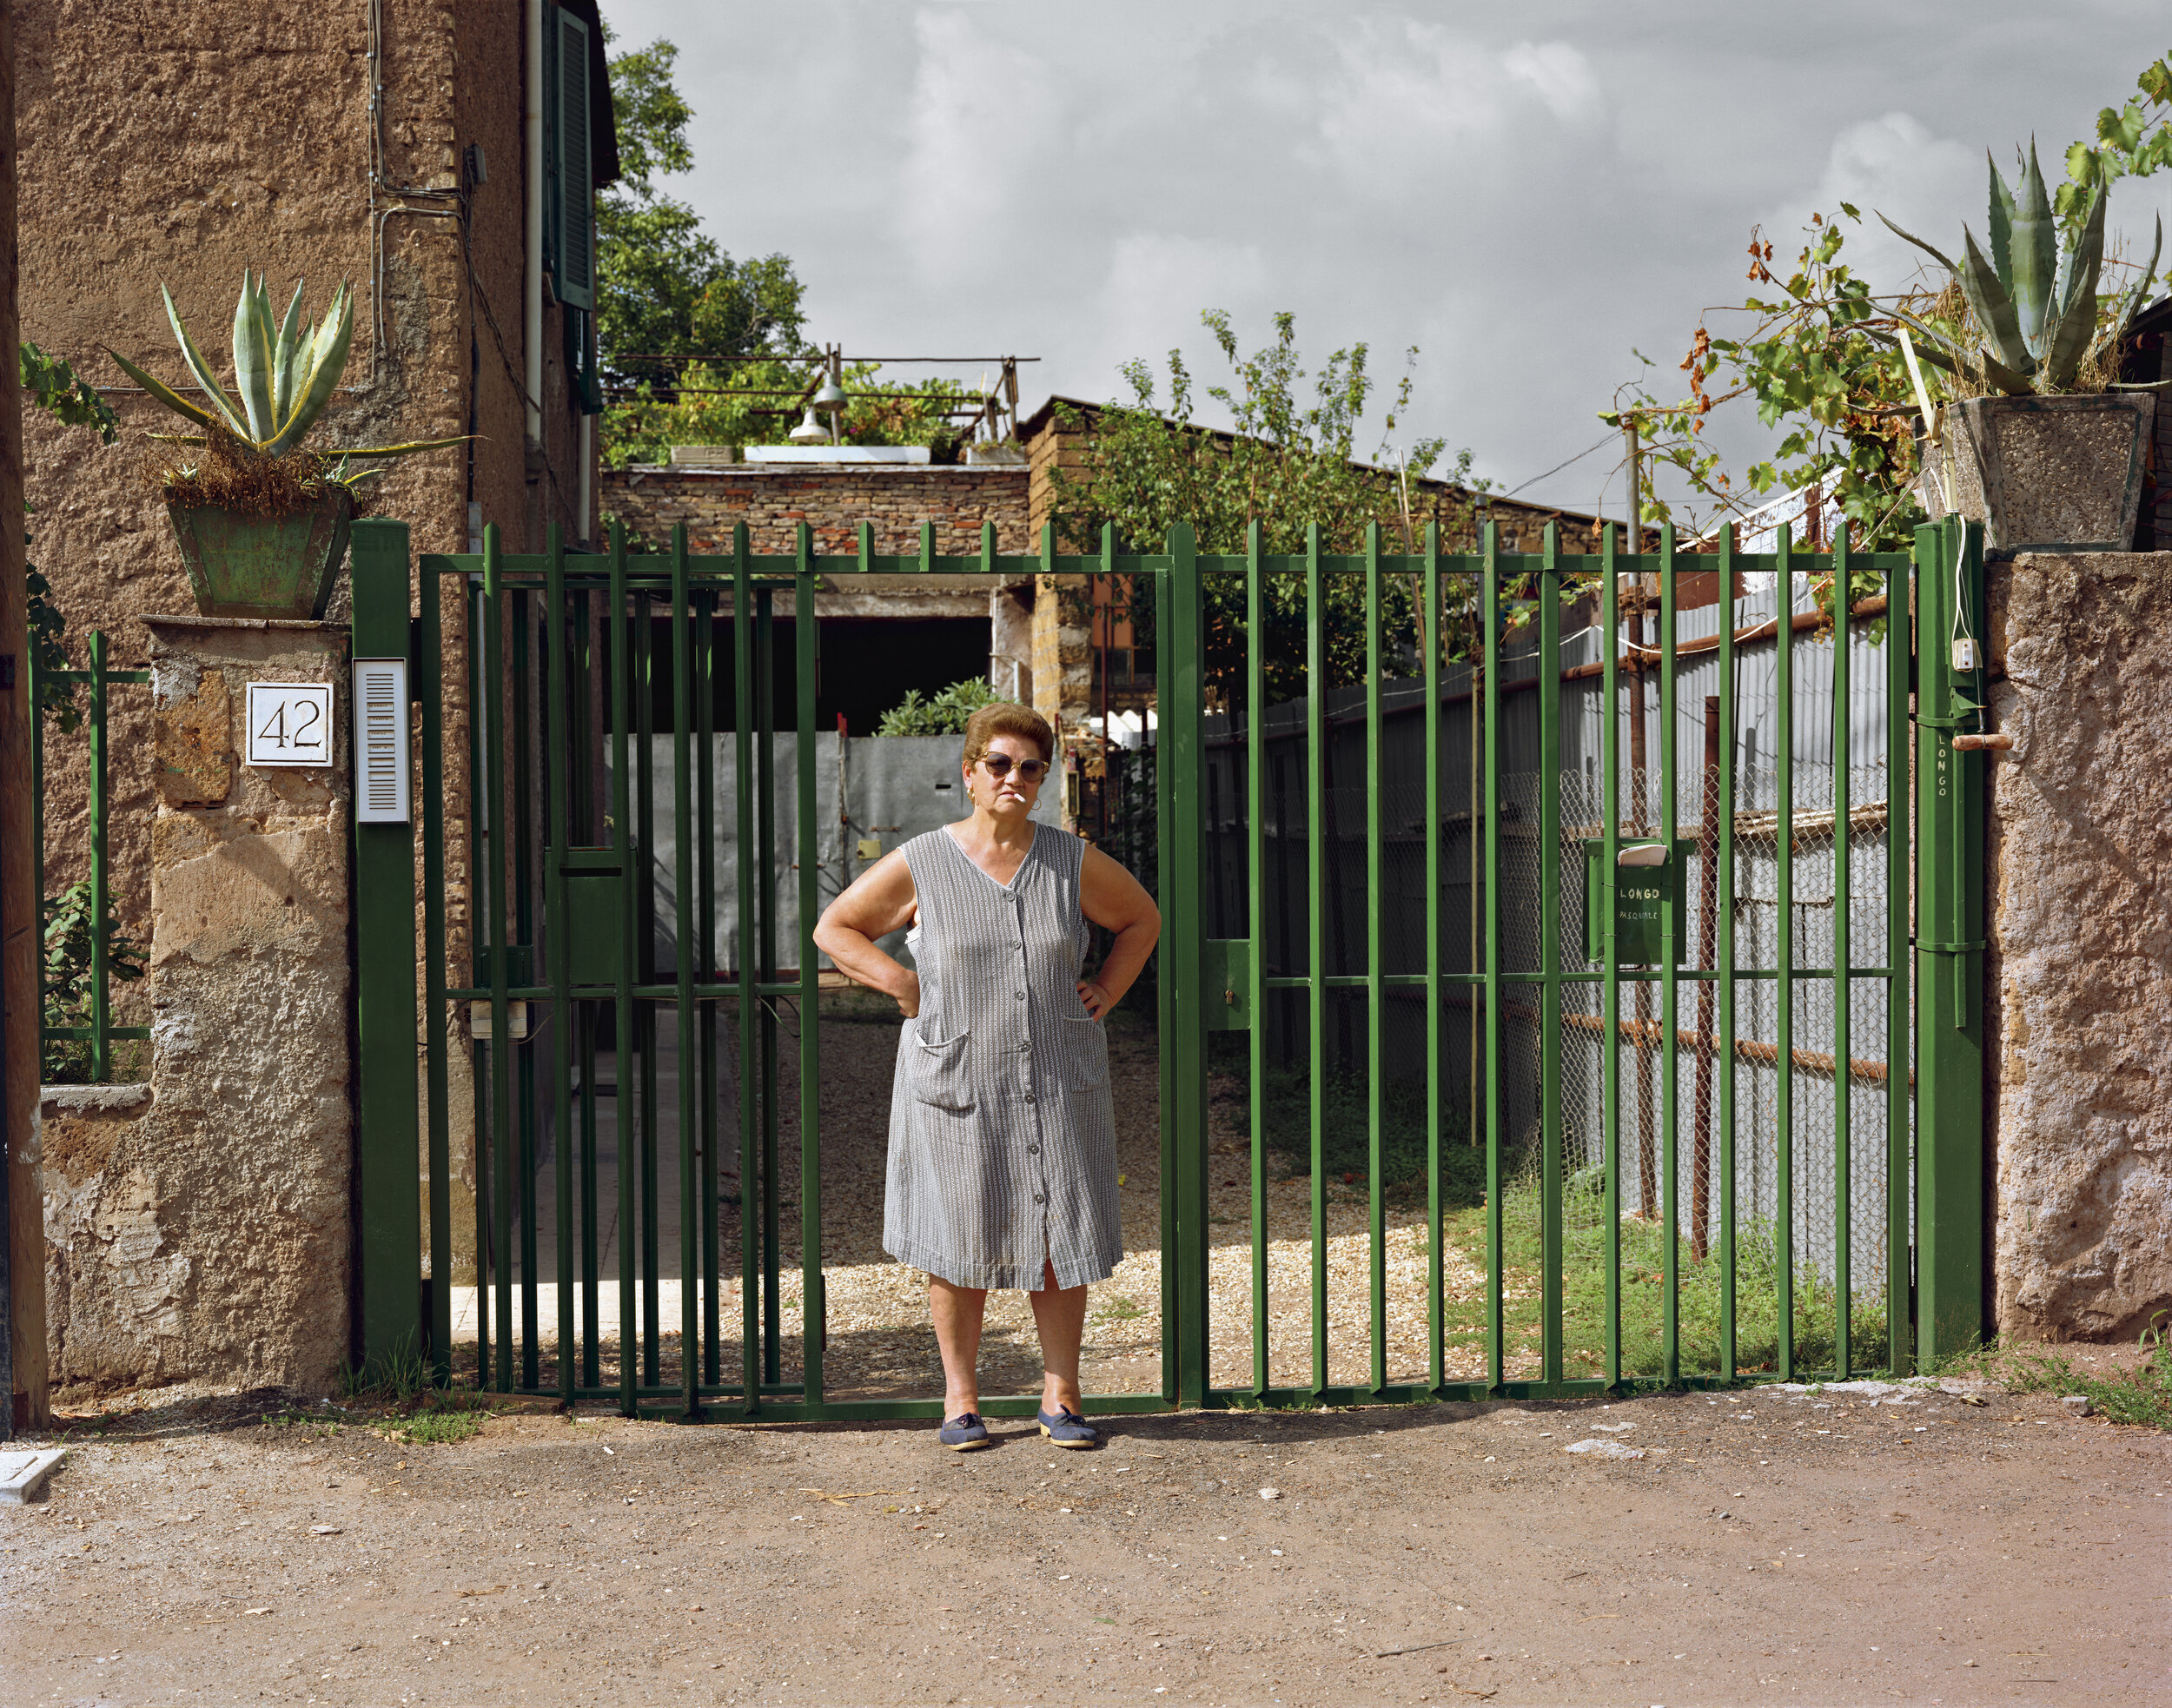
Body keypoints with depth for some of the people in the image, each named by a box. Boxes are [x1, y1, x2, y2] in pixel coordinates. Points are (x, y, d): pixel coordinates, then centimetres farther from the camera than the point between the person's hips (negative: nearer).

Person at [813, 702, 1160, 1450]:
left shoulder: (1074, 863, 3)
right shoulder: (919, 864, -2)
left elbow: (1142, 918, 18)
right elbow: (834, 928, 6)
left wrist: (1106, 991, 6)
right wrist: (903, 983, -5)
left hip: (1058, 1085, 1)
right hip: (954, 1082, -1)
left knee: (1060, 1240, 2)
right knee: (958, 1244, 4)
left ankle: (1061, 1396, 14)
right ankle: (960, 1397, 17)